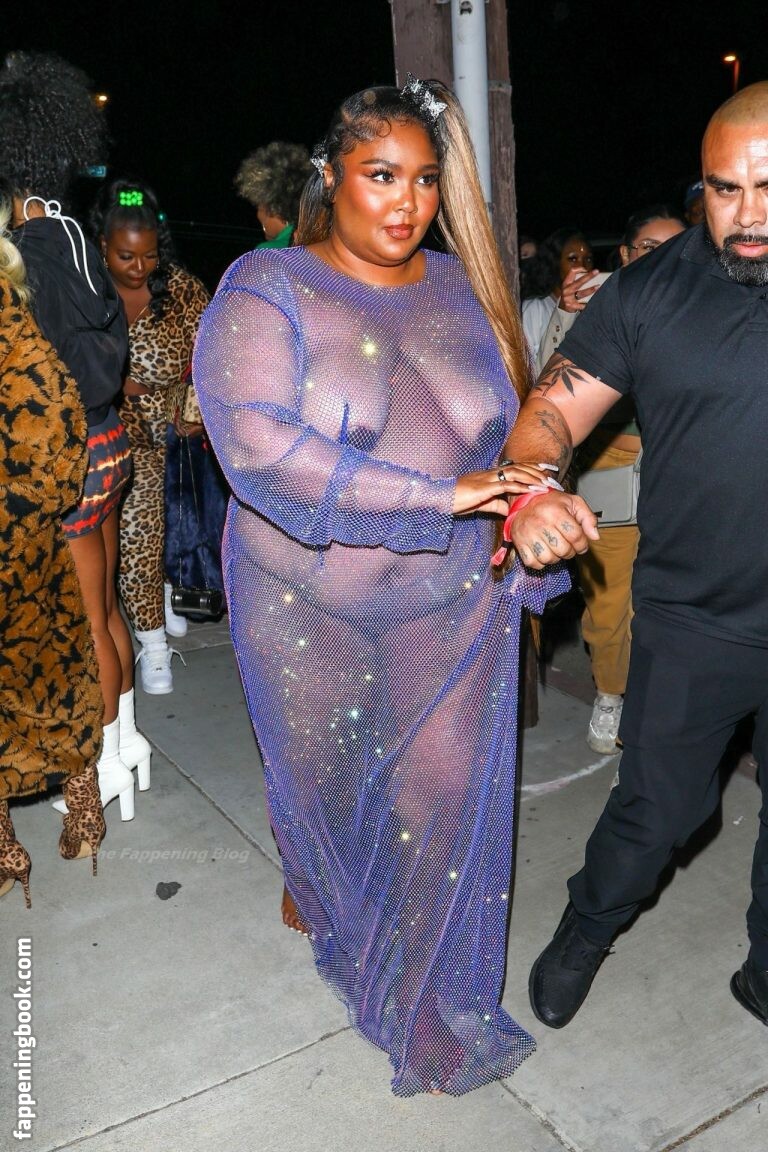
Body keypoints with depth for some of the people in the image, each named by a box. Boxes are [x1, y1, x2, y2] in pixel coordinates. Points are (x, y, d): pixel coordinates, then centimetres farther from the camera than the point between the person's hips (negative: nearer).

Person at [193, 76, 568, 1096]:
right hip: (307, 598, -2)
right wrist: (442, 493, -30)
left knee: (446, 793, 3)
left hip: (450, 594, 3)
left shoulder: (461, 287, 3)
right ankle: (312, 890, 55)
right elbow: (256, 444, -27)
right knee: (318, 776, 19)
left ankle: (418, 998, 27)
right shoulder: (266, 290, -11)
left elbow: (513, 430, 12)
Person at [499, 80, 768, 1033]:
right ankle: (586, 931, 42)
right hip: (690, 620, -1)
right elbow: (552, 411, -8)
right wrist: (529, 492, -29)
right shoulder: (650, 291, -4)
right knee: (658, 807, 12)